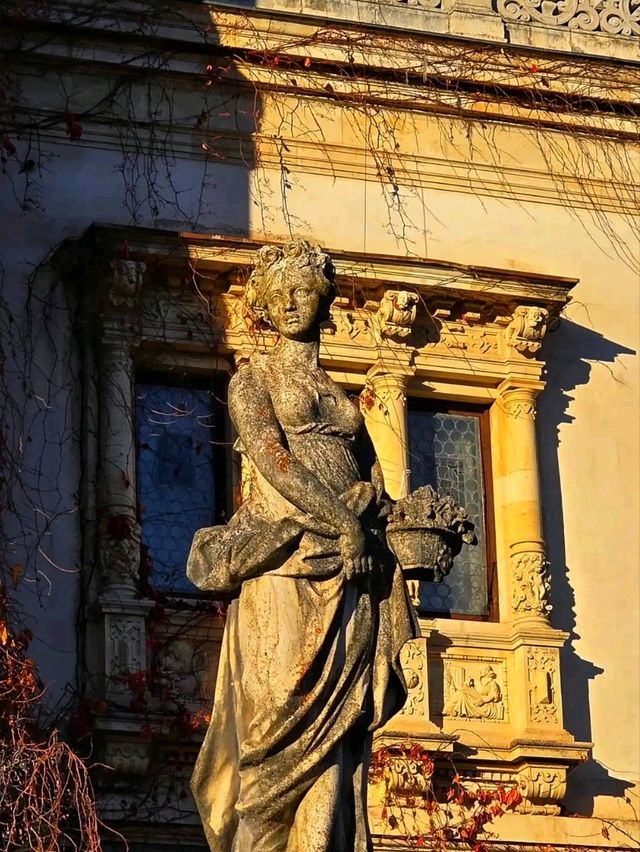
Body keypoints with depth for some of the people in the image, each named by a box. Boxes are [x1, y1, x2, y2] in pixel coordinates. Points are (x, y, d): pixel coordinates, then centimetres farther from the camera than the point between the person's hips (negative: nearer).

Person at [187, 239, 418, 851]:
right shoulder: (253, 380, 8)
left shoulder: (341, 397, 22)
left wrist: (359, 516, -5)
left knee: (335, 731, -3)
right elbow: (273, 462, -7)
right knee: (284, 724, -11)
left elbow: (374, 481, 17)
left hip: (347, 574, 4)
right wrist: (342, 521, -14)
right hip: (287, 573, -4)